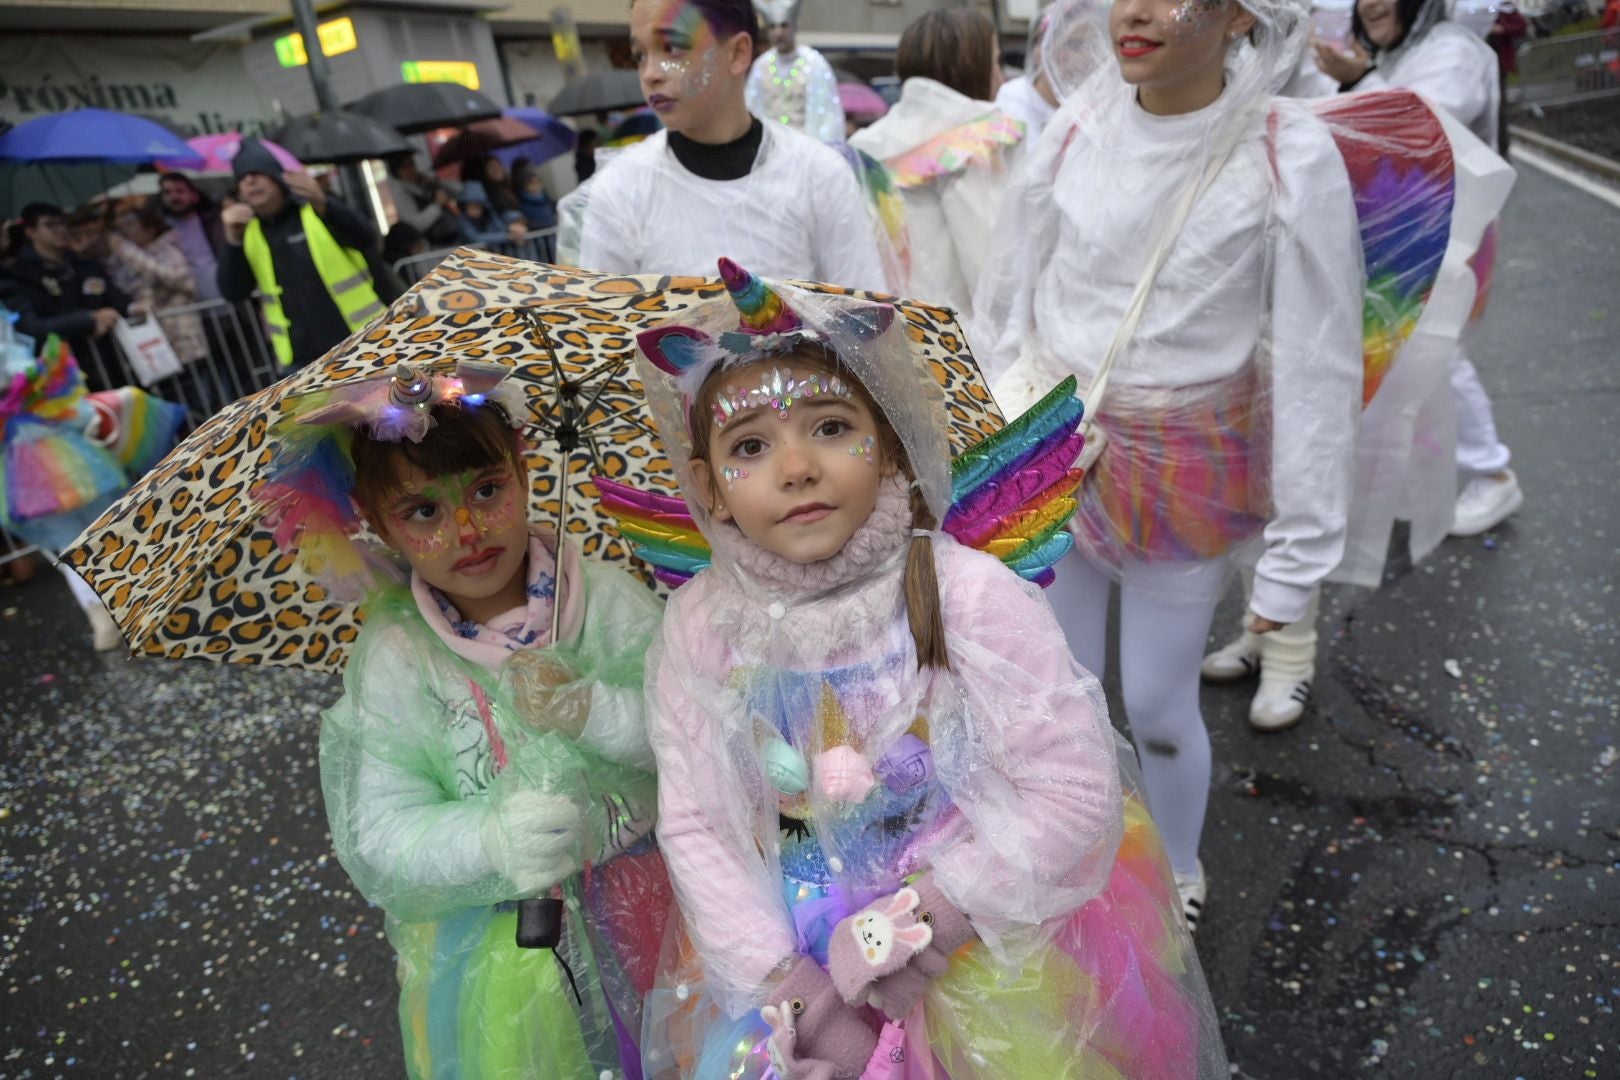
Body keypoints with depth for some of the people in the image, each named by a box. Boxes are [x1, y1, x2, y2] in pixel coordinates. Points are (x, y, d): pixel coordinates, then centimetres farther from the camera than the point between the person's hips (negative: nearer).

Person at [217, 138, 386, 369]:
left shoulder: (316, 210, 1)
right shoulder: (247, 232, 10)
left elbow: (367, 240, -17)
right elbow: (232, 293, 2)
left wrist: (323, 205, -31)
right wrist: (232, 241, -12)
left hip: (358, 347, -3)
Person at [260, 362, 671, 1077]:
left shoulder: (606, 597, -8)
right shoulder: (393, 658, -8)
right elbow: (377, 841, -11)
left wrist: (593, 710, -29)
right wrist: (492, 839, -29)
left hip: (650, 891, 0)